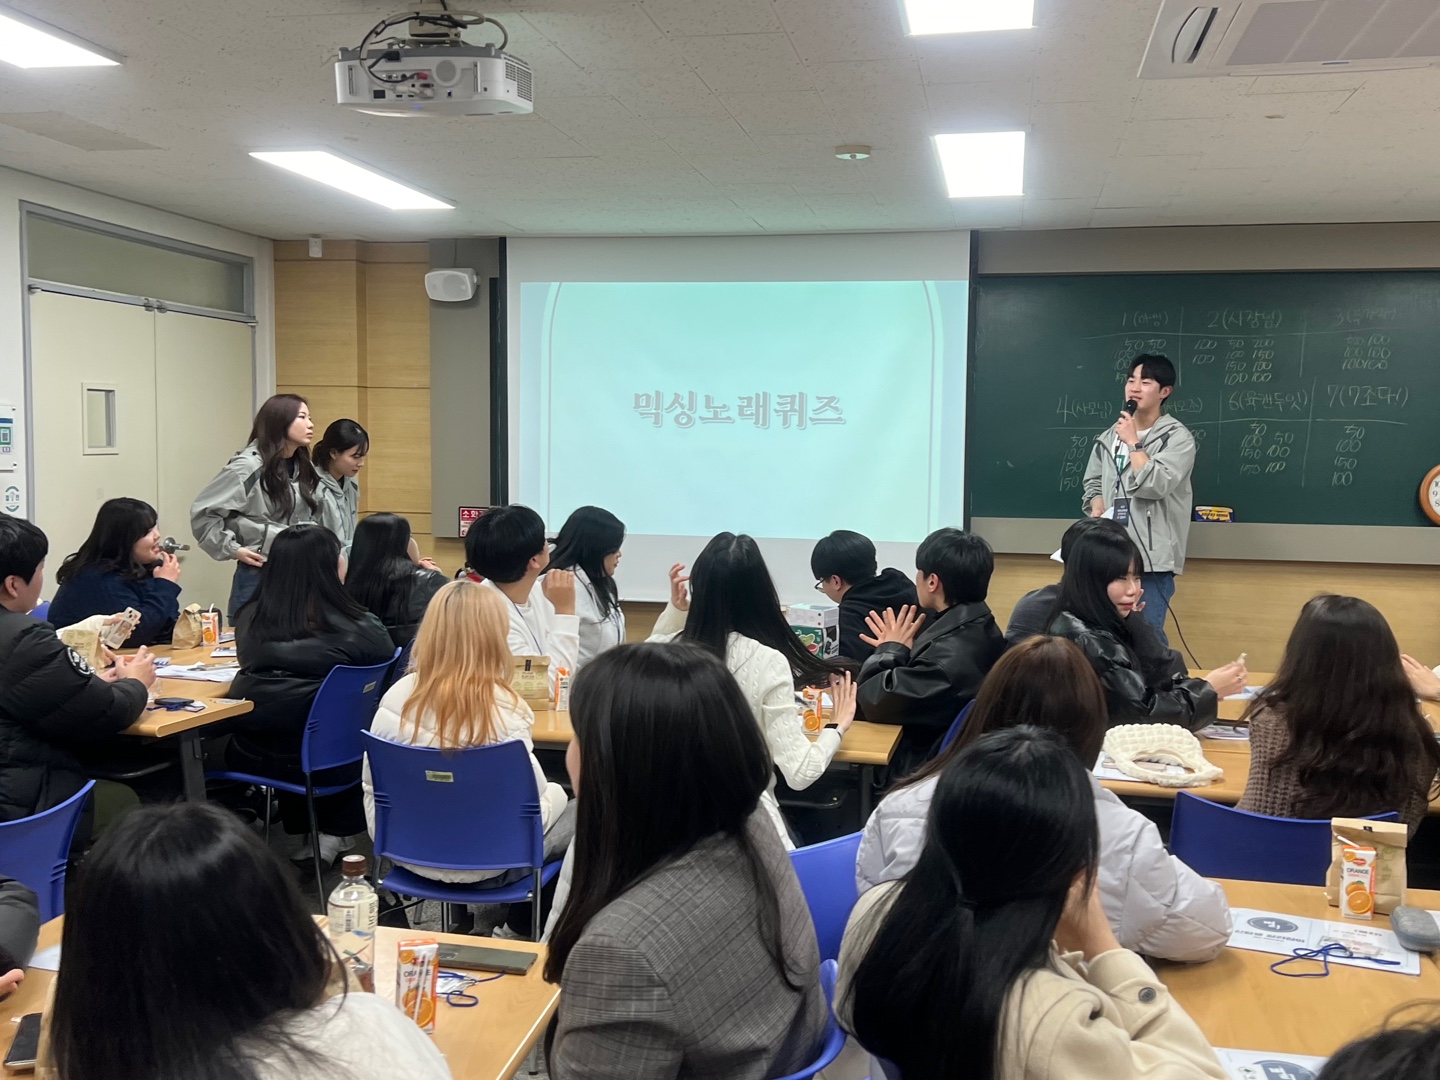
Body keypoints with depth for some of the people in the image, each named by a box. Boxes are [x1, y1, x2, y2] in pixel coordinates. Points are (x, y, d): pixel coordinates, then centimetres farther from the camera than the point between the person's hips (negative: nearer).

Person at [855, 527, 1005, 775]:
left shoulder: (950, 655, -29)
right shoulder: (979, 627, 0)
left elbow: (874, 702, -21)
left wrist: (891, 650, -5)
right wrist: (901, 651, -2)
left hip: (922, 767, -9)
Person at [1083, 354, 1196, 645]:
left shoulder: (1177, 437, -6)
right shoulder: (1109, 436, 12)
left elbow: (1154, 485, -18)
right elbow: (1093, 482, 17)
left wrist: (1133, 442, -10)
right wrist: (1098, 513, -2)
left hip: (1152, 555, -6)